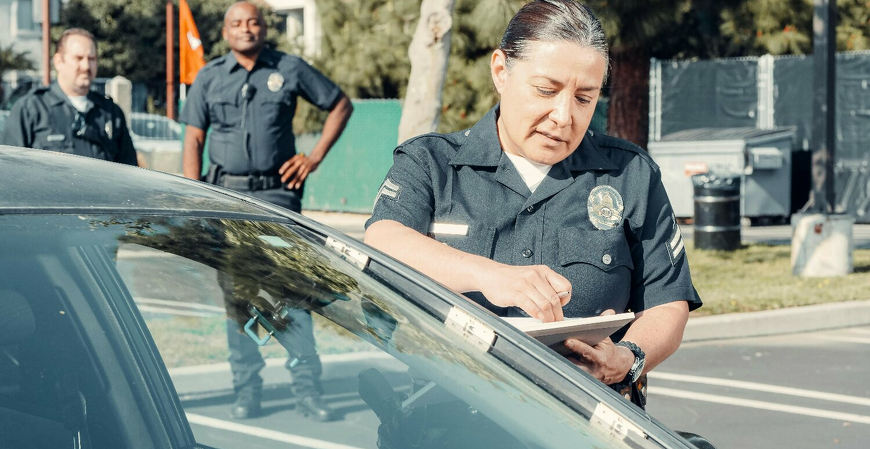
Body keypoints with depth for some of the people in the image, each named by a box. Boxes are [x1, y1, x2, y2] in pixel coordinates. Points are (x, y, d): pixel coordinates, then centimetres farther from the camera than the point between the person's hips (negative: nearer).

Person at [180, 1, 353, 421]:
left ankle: (307, 389, -2)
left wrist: (316, 156, 4)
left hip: (277, 191, -1)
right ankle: (245, 389, 11)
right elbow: (193, 139, 7)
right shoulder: (209, 78, 8)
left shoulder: (290, 69, 5)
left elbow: (341, 104, 13)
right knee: (236, 293, 4)